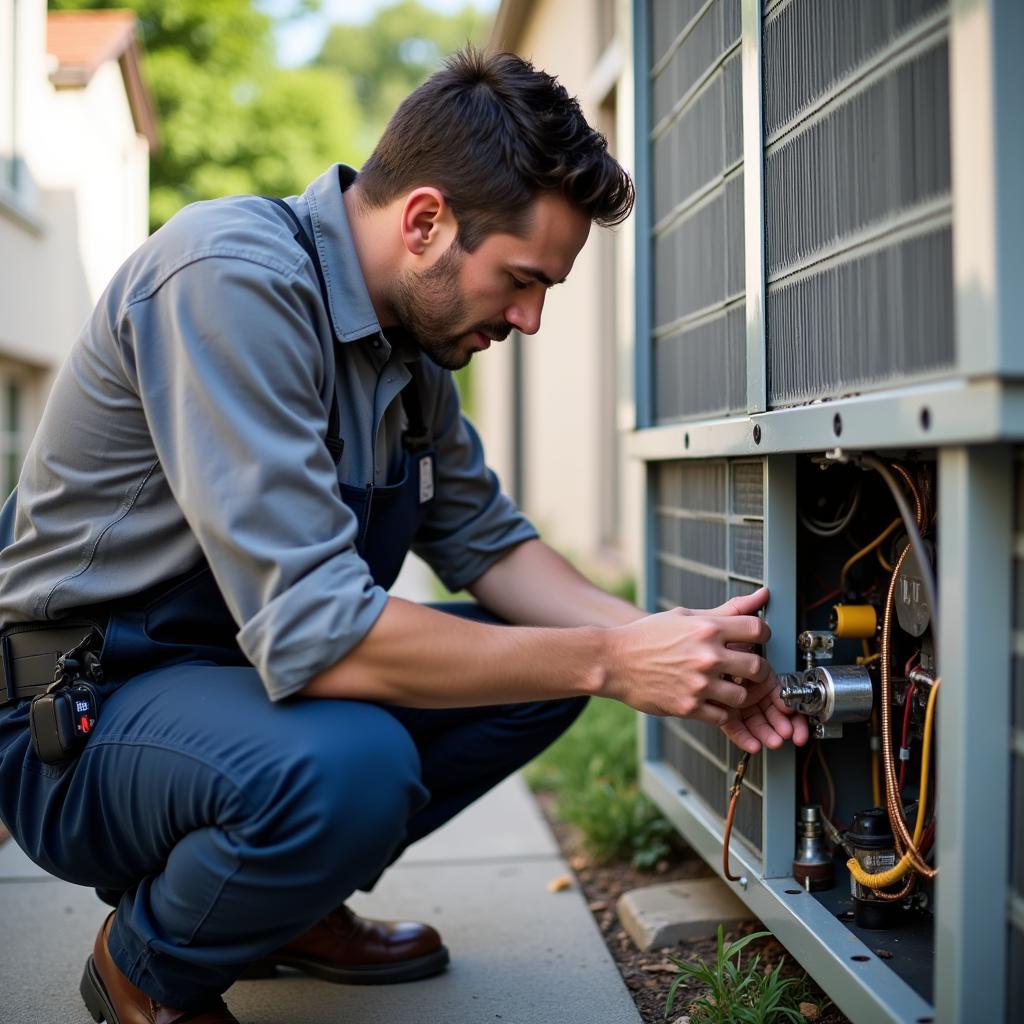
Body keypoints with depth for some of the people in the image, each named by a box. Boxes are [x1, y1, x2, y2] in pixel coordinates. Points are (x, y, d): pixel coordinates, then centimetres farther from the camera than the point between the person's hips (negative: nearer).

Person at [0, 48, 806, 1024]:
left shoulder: (413, 333, 2)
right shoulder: (233, 279, -26)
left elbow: (486, 541, 9)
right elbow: (312, 631, -33)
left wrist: (661, 643, -7)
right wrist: (611, 662, -27)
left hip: (253, 664, 9)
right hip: (79, 718, -8)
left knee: (549, 664, 2)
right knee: (347, 763, -36)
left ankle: (286, 904, 14)